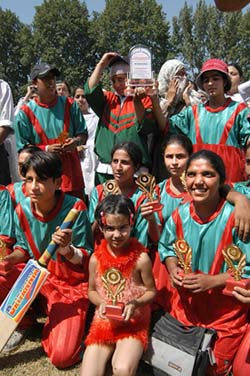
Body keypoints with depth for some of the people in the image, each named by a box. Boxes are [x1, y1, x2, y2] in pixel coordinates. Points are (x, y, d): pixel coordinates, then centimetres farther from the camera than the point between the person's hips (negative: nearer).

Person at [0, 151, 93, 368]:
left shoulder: (74, 207, -22)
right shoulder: (22, 209, -10)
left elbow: (85, 259, -16)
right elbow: (24, 249, 7)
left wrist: (66, 249, -38)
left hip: (71, 283, -4)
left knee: (62, 356, -17)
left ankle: (51, 321, 18)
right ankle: (23, 321, 11)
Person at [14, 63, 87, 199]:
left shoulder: (69, 104, 5)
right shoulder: (25, 113, -1)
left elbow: (83, 133, 11)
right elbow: (23, 148, 1)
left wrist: (76, 141, -11)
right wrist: (46, 149, -14)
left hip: (71, 175, 2)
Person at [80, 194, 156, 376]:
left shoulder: (141, 258, -14)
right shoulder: (96, 258, -5)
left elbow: (151, 291, -2)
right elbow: (92, 291, 9)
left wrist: (135, 303, -19)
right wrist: (101, 303, -11)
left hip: (134, 322, -3)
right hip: (104, 322, 3)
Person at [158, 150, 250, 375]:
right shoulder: (179, 215, -8)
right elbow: (167, 247, 10)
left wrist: (212, 281, -25)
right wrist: (173, 270, -9)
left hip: (226, 312, -4)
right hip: (186, 306, 4)